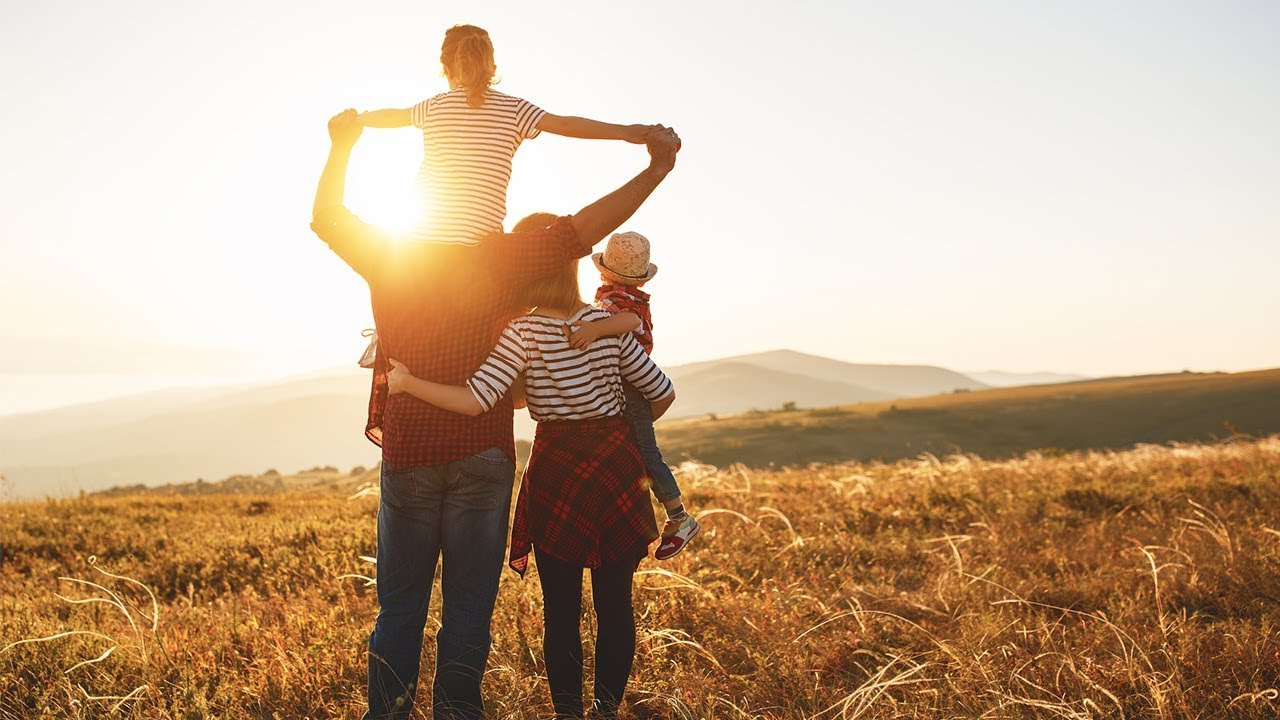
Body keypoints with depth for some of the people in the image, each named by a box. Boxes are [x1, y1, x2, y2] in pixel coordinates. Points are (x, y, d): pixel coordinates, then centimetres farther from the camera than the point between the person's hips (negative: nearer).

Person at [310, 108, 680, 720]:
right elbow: (583, 229, -10)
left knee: (399, 606, 11)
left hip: (407, 453, 2)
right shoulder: (498, 258, -5)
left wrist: (342, 147, 27)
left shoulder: (387, 257, 2)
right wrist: (656, 170, -8)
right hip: (480, 453, -2)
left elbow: (326, 218, 20)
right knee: (468, 606, 6)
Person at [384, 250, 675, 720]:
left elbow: (474, 401, -21)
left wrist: (407, 382, -9)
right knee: (615, 604, 10)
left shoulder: (523, 333, -10)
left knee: (561, 611, 9)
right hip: (617, 463, 3)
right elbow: (662, 393, 8)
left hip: (557, 470, -3)